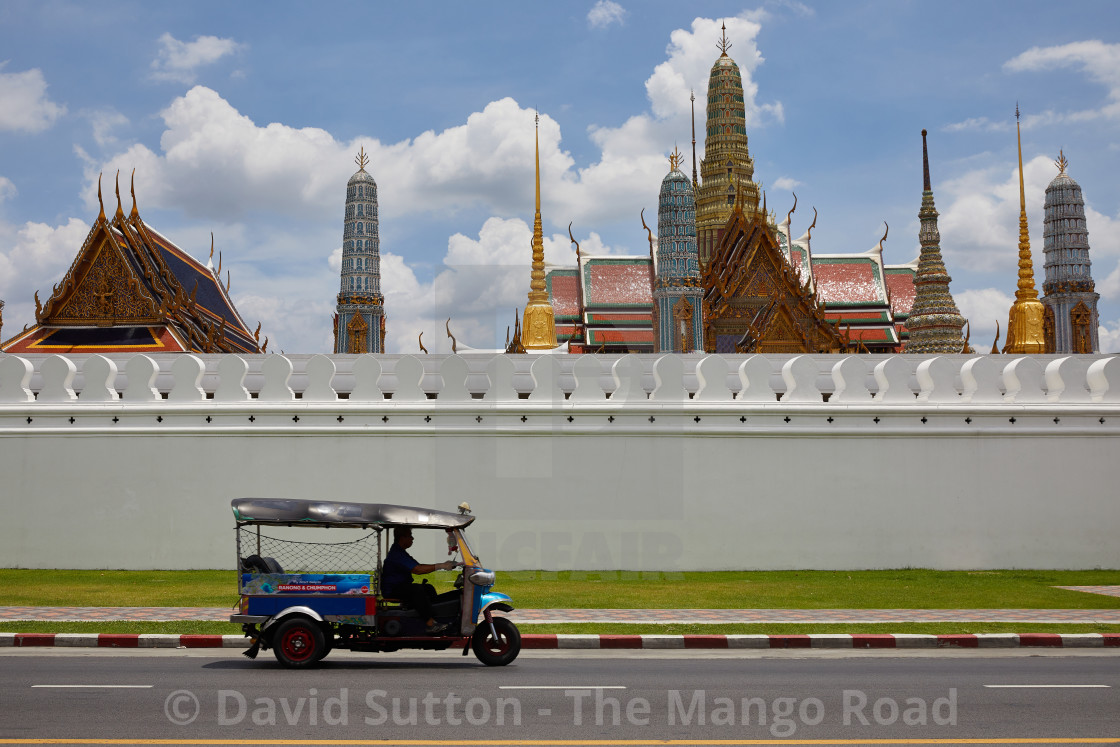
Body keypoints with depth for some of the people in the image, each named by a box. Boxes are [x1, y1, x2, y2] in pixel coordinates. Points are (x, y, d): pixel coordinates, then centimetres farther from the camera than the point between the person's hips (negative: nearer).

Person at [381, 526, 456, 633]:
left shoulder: (399, 552, 16)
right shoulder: (396, 554, -20)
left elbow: (419, 565, 13)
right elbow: (417, 570, -28)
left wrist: (442, 565, 3)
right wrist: (439, 566, -25)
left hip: (401, 586, 11)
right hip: (392, 590, -11)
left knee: (428, 588, 6)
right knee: (417, 589, -30)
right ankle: (430, 623, -33)